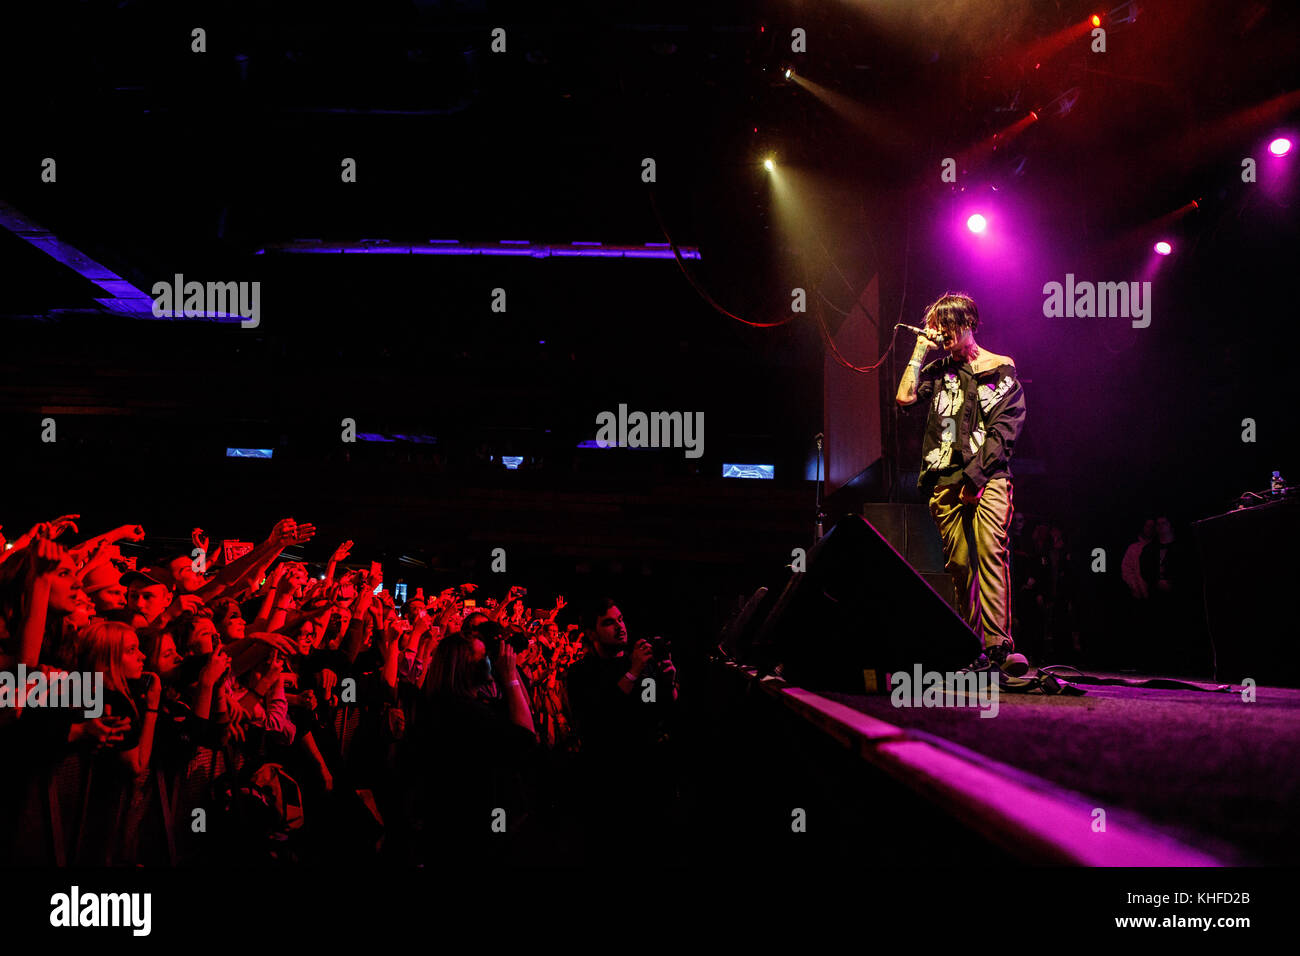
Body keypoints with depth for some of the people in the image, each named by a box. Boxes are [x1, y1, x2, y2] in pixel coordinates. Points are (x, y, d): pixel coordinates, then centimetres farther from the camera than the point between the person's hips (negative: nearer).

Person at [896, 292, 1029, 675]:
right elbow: (904, 398, 3)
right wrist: (919, 352, 8)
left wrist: (974, 475, -8)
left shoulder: (1001, 371, 10)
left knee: (991, 551, -20)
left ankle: (999, 644, -26)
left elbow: (1004, 430, 1)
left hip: (987, 475, -3)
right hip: (945, 481, 3)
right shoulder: (937, 370, 20)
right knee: (959, 563, -2)